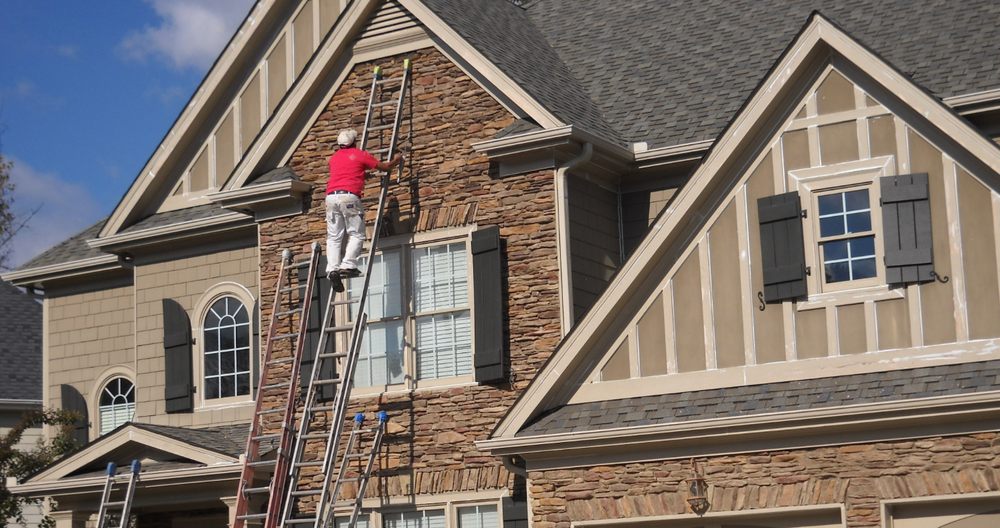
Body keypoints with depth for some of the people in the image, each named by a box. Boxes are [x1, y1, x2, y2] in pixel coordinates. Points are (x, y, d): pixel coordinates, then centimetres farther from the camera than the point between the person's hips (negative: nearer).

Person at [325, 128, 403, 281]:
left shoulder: (334, 158, 24)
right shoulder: (359, 154, 10)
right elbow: (384, 166, 16)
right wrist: (396, 160, 36)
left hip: (331, 196, 5)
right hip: (349, 196, -5)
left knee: (334, 237, 4)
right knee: (356, 234, -1)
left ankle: (332, 268, -10)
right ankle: (348, 265, -17)